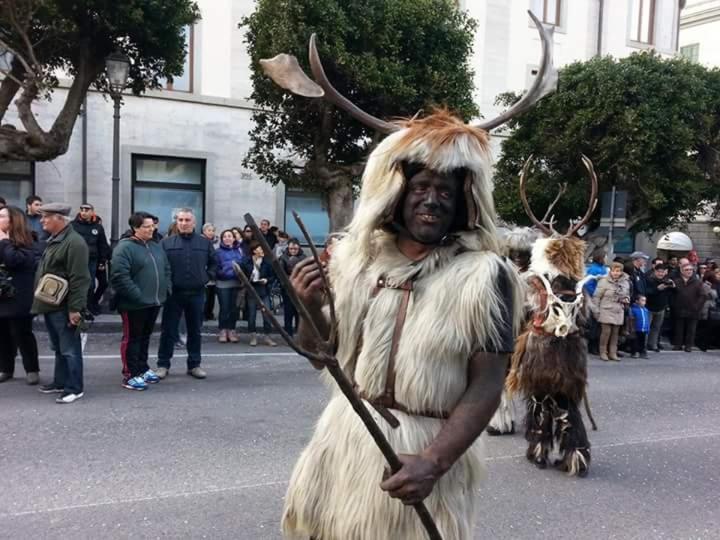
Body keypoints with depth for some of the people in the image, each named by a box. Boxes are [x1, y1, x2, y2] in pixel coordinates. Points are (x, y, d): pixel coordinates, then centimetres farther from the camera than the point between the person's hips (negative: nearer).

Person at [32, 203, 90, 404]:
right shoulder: (53, 241, 15)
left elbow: (79, 279, -23)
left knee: (69, 349, -1)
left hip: (63, 307, -10)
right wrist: (40, 302, 21)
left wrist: (74, 308, -25)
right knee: (58, 348, 19)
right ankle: (60, 382, 29)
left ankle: (74, 388, 7)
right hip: (50, 305, 10)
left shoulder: (74, 242, -18)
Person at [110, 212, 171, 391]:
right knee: (132, 338, 2)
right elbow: (120, 276, -22)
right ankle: (130, 375, 9)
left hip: (154, 302, 8)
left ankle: (143, 369, 30)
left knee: (145, 337, 18)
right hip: (134, 304, -8)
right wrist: (137, 296, -23)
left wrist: (165, 289, 8)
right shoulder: (125, 247, -14)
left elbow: (166, 270, 22)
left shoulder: (156, 247, 13)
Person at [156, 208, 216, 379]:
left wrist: (208, 277, 3)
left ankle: (194, 364, 20)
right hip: (173, 293, -2)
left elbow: (214, 262, 15)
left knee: (195, 331, 10)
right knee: (168, 330, 4)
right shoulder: (166, 243, -1)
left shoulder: (205, 243, 5)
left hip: (196, 293, 2)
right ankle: (163, 364, 15)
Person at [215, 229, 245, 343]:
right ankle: (223, 331, 8)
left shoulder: (239, 250, 11)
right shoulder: (218, 251, 1)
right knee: (224, 308, -2)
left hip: (236, 283, 3)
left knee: (234, 307, 6)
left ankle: (232, 330, 15)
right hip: (223, 283, -3)